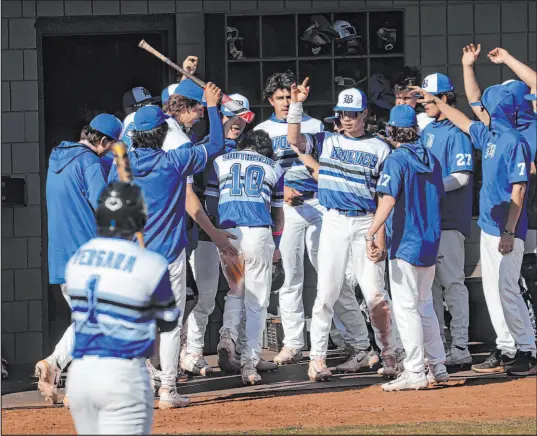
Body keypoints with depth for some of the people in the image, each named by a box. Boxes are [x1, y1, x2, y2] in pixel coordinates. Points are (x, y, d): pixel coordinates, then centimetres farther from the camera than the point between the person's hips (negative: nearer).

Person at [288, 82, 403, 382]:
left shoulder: (380, 149, 5)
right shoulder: (327, 142, 12)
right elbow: (294, 140, -1)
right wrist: (296, 105, -11)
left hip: (367, 225, -2)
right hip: (335, 224, 2)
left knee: (375, 294, -5)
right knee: (327, 293, -2)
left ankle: (389, 354, 4)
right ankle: (317, 358, 0)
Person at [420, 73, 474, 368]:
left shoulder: (456, 131, -11)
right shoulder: (427, 130, 15)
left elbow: (461, 177, -17)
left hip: (449, 219, -9)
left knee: (452, 283, -9)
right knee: (430, 284, 12)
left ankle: (460, 349, -7)